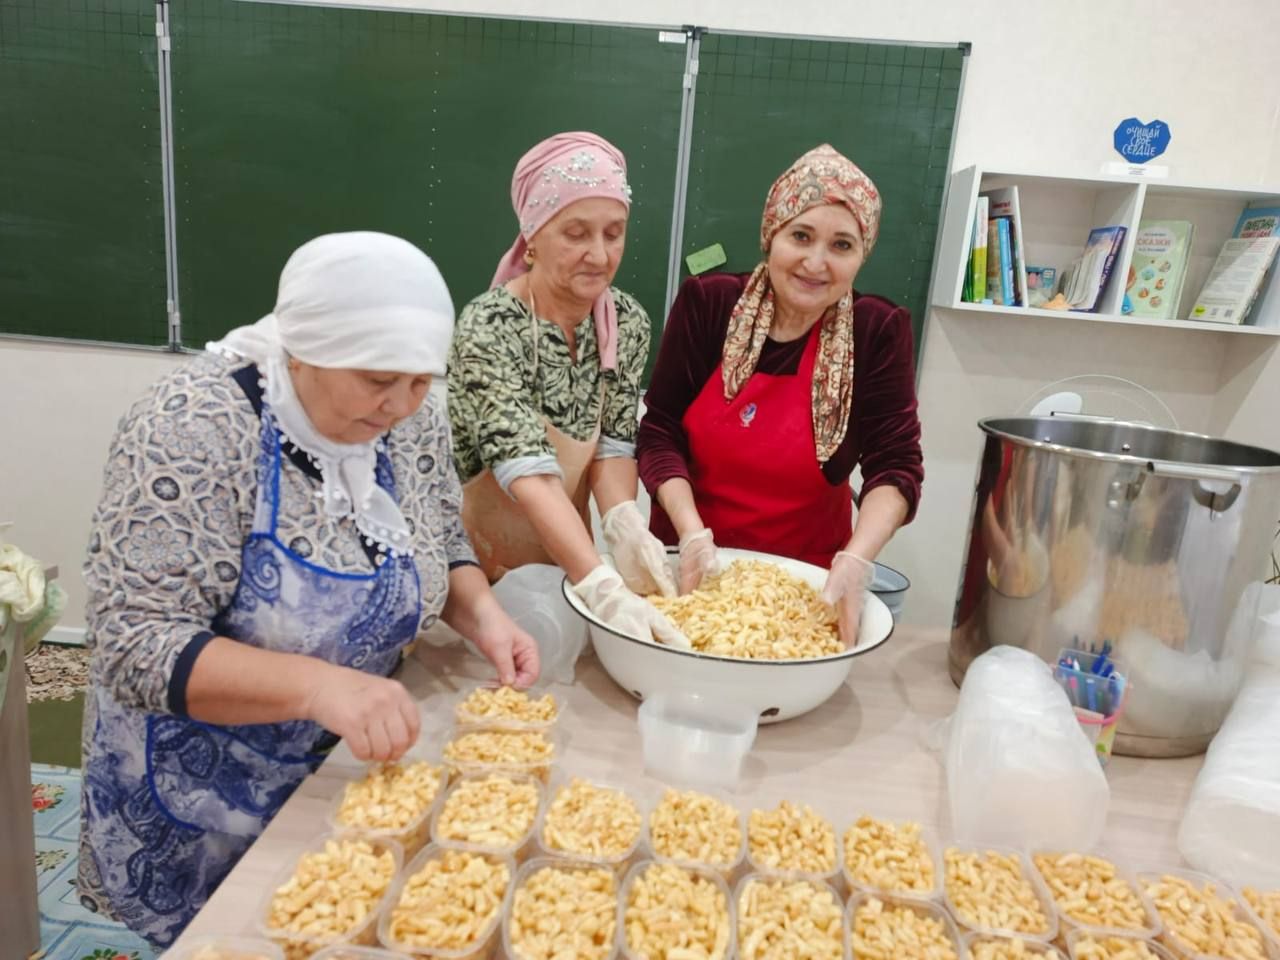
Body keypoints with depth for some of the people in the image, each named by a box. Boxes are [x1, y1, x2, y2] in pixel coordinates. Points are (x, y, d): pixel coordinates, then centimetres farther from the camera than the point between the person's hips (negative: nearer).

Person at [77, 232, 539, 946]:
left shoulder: (411, 419, -11)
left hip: (349, 765, 5)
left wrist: (481, 613, -16)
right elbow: (135, 643, -29)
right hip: (204, 795, -5)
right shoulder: (194, 430, -27)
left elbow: (444, 540, 4)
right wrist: (316, 684, -41)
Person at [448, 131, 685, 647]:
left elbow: (614, 442, -7)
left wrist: (624, 524, -27)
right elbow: (528, 472, -33)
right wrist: (605, 589, -44)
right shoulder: (489, 328, -24)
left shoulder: (628, 321, -7)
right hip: (481, 566, -5)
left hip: (566, 559, 5)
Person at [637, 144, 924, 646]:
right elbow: (659, 431, -8)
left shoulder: (878, 332, -9)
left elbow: (895, 464, -12)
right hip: (690, 561, 1)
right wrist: (691, 531, -21)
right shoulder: (706, 304, -9)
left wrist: (857, 558, -28)